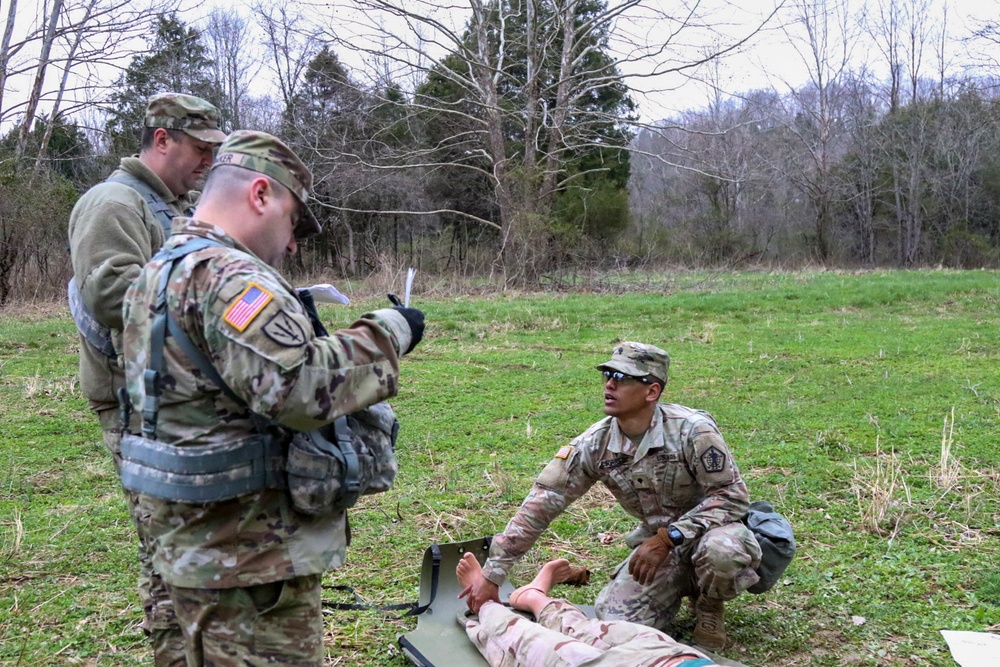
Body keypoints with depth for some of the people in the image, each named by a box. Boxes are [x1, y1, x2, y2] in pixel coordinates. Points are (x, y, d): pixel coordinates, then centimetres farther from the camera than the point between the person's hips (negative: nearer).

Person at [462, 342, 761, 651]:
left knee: (721, 550, -38)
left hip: (710, 529, -3)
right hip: (659, 541, 4)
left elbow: (731, 496, -21)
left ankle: (709, 606, -1)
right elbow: (540, 504, -12)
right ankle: (683, 583, 16)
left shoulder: (692, 430, -25)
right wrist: (492, 574, -13)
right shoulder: (595, 444, -13)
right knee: (616, 620, -14)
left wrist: (668, 537, -30)